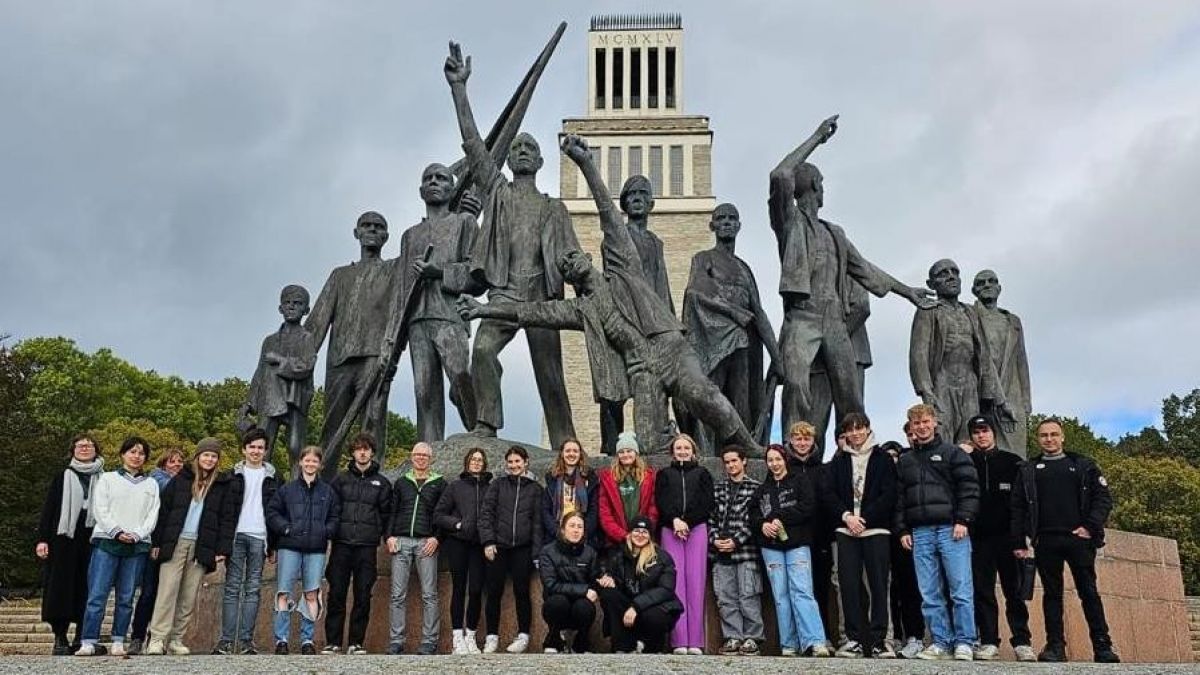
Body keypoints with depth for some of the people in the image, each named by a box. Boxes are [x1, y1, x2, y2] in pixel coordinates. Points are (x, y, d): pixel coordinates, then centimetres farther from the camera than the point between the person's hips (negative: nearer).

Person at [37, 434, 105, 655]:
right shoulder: (62, 478, 12)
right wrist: (42, 539, -4)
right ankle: (60, 638, 1)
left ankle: (82, 637, 5)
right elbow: (48, 509, 6)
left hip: (92, 540, 1)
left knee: (86, 587, -1)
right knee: (61, 587, -3)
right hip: (64, 538, 0)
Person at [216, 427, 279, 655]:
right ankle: (227, 640, -1)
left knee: (253, 589, 0)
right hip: (236, 535, 0)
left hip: (259, 537, 0)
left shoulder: (272, 477, 11)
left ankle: (246, 640, 2)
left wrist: (273, 545, 3)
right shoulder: (234, 475, 10)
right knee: (232, 588, -1)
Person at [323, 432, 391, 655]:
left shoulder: (382, 483, 11)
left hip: (367, 547, 0)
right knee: (336, 594, -1)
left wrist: (380, 536, 1)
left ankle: (356, 642, 8)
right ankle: (333, 642, 5)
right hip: (341, 545, 0)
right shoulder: (340, 479, 11)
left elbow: (386, 513, 10)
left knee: (363, 596, 1)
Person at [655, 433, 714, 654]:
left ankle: (695, 641, -9)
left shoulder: (702, 474, 18)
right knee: (675, 582, -8)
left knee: (696, 582, -8)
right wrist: (675, 520, -12)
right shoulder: (664, 475, 20)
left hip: (697, 529, 0)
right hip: (670, 531, 1)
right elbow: (661, 501, 5)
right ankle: (679, 641, -10)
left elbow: (707, 503, 5)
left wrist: (686, 523, -7)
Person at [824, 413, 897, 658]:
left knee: (878, 584, -4)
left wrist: (864, 518, -10)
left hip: (876, 529, -2)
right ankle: (855, 639, 3)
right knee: (849, 585, -2)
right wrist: (846, 516, -9)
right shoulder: (837, 462, 13)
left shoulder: (882, 459, 6)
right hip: (846, 530, 2)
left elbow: (889, 495, -2)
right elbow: (829, 495, 7)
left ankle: (878, 640, -1)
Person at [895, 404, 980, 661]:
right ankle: (941, 642, 8)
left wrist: (963, 520, -11)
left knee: (961, 591, -6)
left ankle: (964, 643, 1)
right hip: (920, 533, 4)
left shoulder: (953, 453, 6)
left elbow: (969, 488, -2)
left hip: (951, 530, -4)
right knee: (929, 594, 2)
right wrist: (903, 530, 9)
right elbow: (899, 499, 17)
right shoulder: (904, 461, 18)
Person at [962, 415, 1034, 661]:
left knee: (1014, 590, 1)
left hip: (1008, 536, -1)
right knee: (983, 592, 2)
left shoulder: (1012, 461, 9)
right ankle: (989, 642, 5)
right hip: (979, 537, 1)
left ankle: (1022, 642, 5)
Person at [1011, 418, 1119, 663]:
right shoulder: (1028, 471, 12)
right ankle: (1055, 646, 5)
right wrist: (1019, 541, -1)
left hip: (1079, 538, -1)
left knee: (1089, 592, 0)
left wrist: (1091, 527, -9)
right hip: (1046, 542, 1)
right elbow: (1018, 507, 7)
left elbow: (1103, 498, 4)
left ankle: (1102, 646, 4)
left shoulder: (1083, 465, 10)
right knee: (1051, 593, 3)